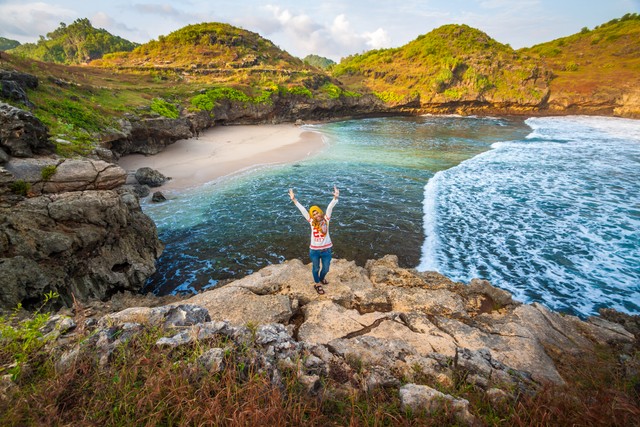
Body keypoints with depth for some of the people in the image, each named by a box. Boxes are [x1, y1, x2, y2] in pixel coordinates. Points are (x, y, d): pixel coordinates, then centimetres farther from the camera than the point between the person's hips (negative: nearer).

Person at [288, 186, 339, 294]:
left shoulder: (326, 219, -7)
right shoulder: (311, 221, -5)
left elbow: (330, 207, -20)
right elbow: (302, 210, -11)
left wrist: (335, 197, -35)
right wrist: (294, 200, -16)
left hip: (326, 250, 0)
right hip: (314, 250, 0)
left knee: (326, 268, 18)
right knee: (316, 268, 18)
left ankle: (321, 278, 52)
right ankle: (317, 284, 43)